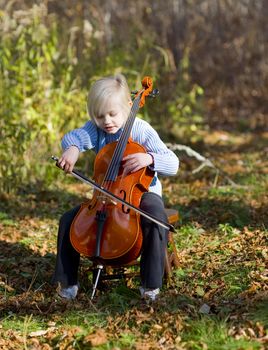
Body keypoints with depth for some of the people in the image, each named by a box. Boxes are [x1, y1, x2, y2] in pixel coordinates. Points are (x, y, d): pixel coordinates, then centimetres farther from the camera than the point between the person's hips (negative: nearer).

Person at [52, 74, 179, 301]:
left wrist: (150, 158, -38)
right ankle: (67, 281, 3)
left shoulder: (142, 131, -14)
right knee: (68, 220, -12)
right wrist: (72, 148, -48)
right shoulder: (96, 129, -4)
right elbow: (72, 137, -24)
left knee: (156, 219, -35)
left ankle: (151, 284, -20)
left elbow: (172, 164, -18)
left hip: (143, 192, -4)